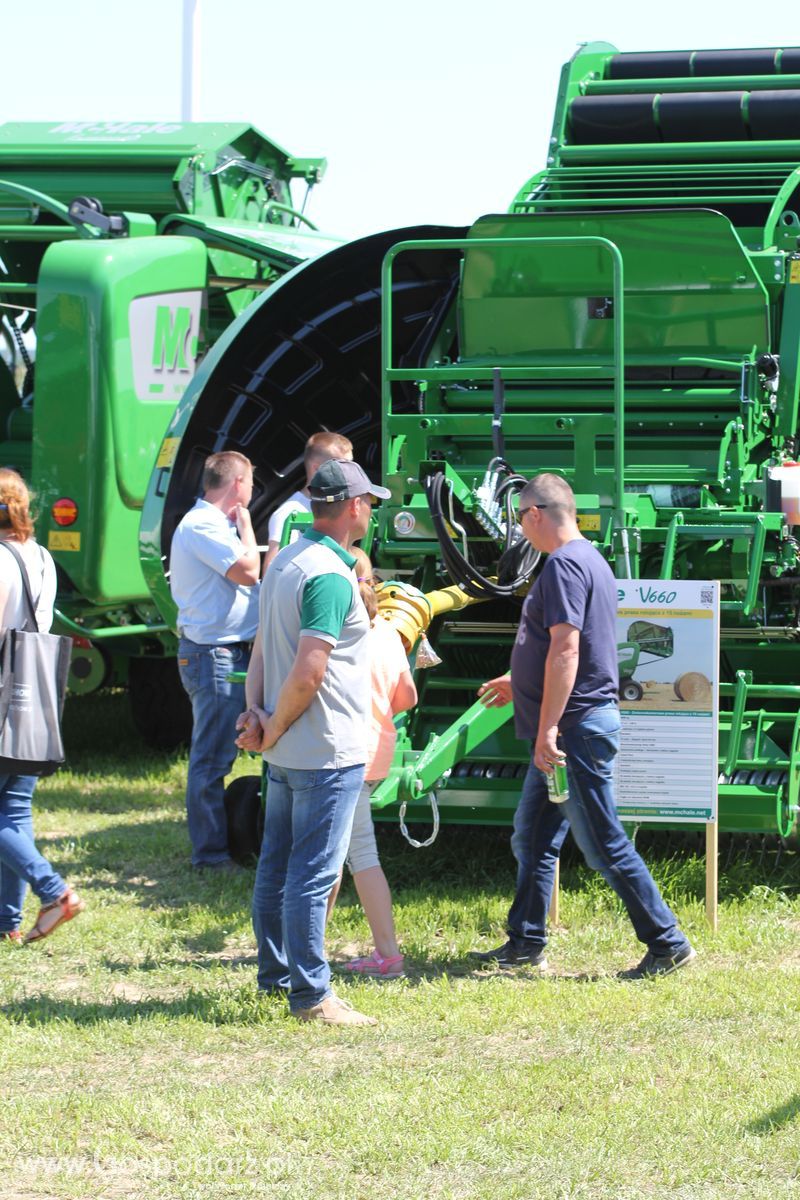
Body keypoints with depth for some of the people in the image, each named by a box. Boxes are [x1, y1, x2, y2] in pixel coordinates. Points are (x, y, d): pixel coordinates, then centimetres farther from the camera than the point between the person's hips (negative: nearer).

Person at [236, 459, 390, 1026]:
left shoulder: (286, 563, 12)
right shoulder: (331, 576, -19)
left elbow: (262, 647, 14)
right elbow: (309, 671, -25)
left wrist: (257, 711, 1)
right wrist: (275, 729, -12)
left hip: (286, 751, 10)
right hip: (327, 752, -10)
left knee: (276, 867, 16)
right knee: (313, 874, -6)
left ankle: (276, 974, 27)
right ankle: (311, 994, -4)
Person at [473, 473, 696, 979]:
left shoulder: (564, 565, -16)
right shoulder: (590, 559, 16)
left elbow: (566, 649, -24)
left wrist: (548, 729, -26)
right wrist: (519, 683, 39)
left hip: (577, 726, -11)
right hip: (576, 726, 11)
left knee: (605, 845, -6)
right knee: (533, 837, 15)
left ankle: (668, 945, -1)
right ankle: (526, 943, 22)